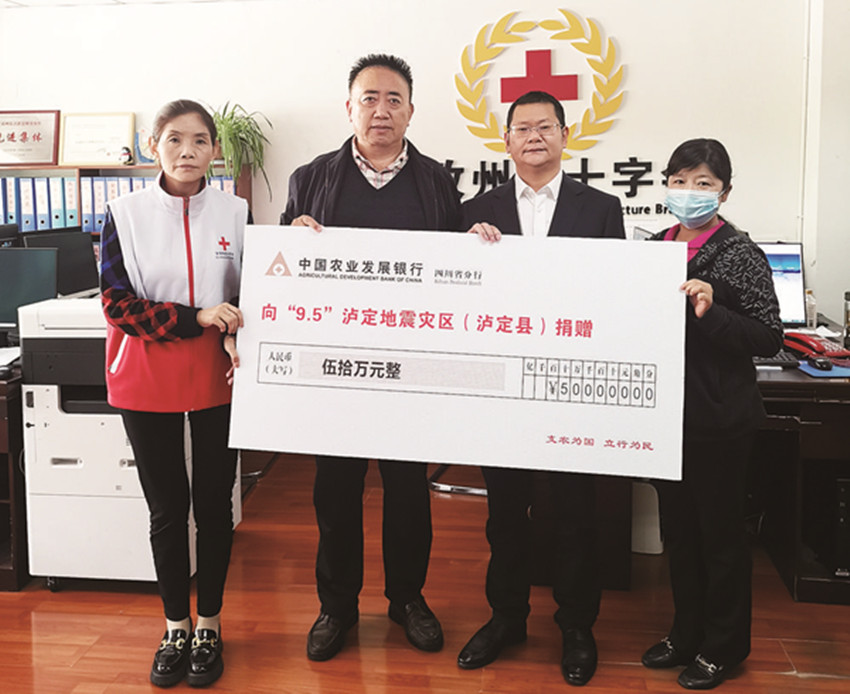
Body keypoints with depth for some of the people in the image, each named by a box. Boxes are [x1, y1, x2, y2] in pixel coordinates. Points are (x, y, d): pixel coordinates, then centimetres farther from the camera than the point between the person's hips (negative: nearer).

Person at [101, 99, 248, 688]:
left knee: (214, 503, 8)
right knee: (167, 507, 10)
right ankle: (175, 629, 26)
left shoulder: (236, 213, 2)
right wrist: (195, 318, -19)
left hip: (216, 379, 1)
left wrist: (235, 336, -14)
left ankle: (208, 626, 25)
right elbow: (118, 304, -8)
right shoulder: (127, 214, -2)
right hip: (147, 379, 0)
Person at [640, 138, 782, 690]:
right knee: (678, 529, 16)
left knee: (720, 531, 7)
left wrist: (709, 313, -26)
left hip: (719, 420, -6)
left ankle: (724, 647, 24)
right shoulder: (657, 247, 8)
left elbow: (770, 336, -15)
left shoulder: (740, 254, -10)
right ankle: (687, 633, 33)